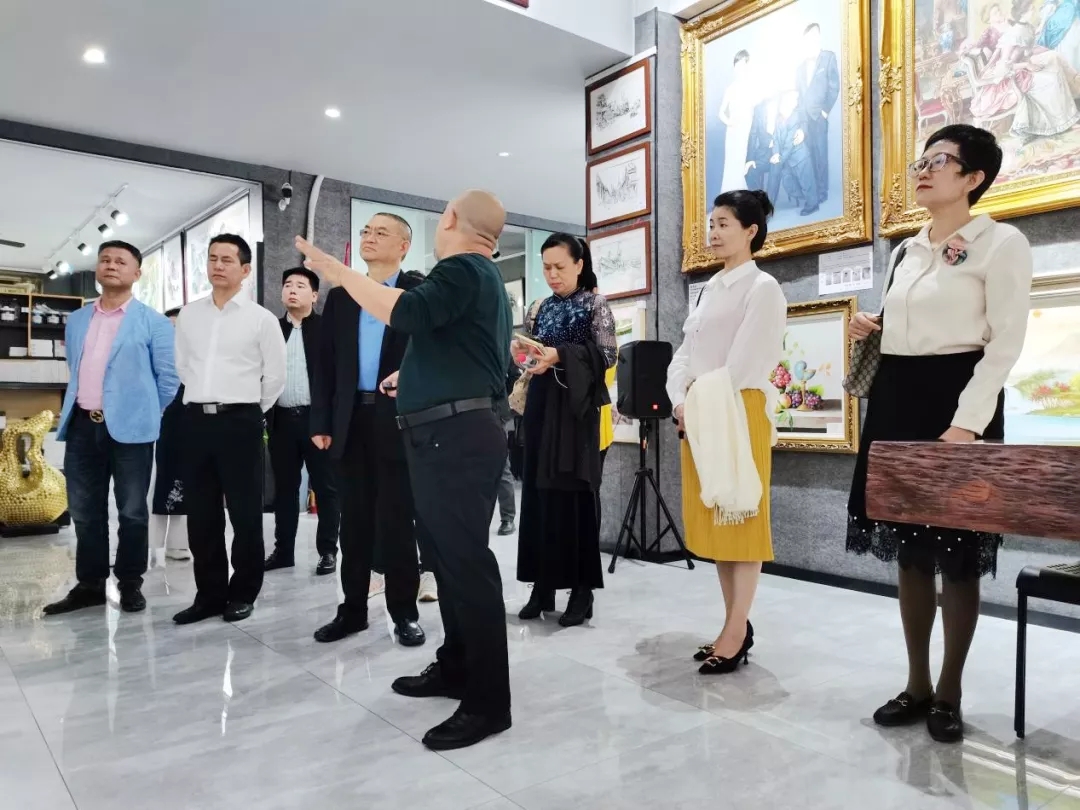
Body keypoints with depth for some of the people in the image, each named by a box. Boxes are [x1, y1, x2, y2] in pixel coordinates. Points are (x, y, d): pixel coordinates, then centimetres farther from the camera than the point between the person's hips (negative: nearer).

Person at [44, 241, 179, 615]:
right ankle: (89, 585, 22)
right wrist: (77, 408, 18)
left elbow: (168, 378, 0)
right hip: (82, 426, 5)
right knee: (84, 510, 10)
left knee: (132, 511, 4)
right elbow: (75, 372, 24)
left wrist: (148, 416, 4)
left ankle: (130, 584, 17)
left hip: (129, 427, -5)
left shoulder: (153, 322, -1)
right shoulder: (76, 320, 15)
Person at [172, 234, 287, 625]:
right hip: (196, 420, 4)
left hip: (239, 422, -4)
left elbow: (275, 376, 2)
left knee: (245, 513, 3)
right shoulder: (189, 314, 10)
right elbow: (181, 365, 20)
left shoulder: (261, 318, -2)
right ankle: (210, 593, 22)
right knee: (201, 514, 9)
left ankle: (243, 593, 17)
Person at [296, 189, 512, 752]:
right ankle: (456, 667, 29)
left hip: (455, 435, -11)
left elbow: (407, 313, -26)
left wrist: (335, 270, -18)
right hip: (450, 433, 11)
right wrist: (417, 377, 36)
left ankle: (488, 701, 0)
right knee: (449, 555, 16)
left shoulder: (462, 269, -9)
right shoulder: (483, 277, 23)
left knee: (466, 560, -8)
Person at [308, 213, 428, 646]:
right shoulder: (341, 296, 14)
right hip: (351, 420, 4)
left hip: (399, 420, -4)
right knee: (355, 520, 10)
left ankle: (404, 612, 15)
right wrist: (321, 422, 5)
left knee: (397, 519, 3)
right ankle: (353, 609, 22)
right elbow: (325, 364, 11)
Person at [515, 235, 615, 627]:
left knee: (575, 492, -5)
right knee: (538, 492, 4)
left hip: (576, 407, -5)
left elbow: (607, 355, -10)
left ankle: (582, 589, 4)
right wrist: (522, 353, -5)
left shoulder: (595, 304, 0)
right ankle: (543, 586, 12)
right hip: (540, 405, 5)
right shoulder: (538, 310, 15)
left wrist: (560, 356, -21)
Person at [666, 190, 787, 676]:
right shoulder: (710, 289, 19)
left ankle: (736, 631, 3)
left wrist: (703, 404, -12)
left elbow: (745, 364, -13)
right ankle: (734, 625, 19)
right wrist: (682, 403, -3)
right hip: (698, 416, 8)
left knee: (740, 519, -4)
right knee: (712, 520, 9)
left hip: (739, 413, -8)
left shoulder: (762, 287, -4)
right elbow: (684, 354, 12)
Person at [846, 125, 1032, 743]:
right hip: (897, 398, 7)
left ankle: (949, 693, 17)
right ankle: (917, 683, 21)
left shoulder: (1001, 243, -4)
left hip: (959, 397, -6)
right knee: (909, 547, 9)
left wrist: (967, 420, -21)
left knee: (957, 550, 2)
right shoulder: (908, 249, 15)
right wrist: (870, 330, 4)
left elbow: (1006, 342, -11)